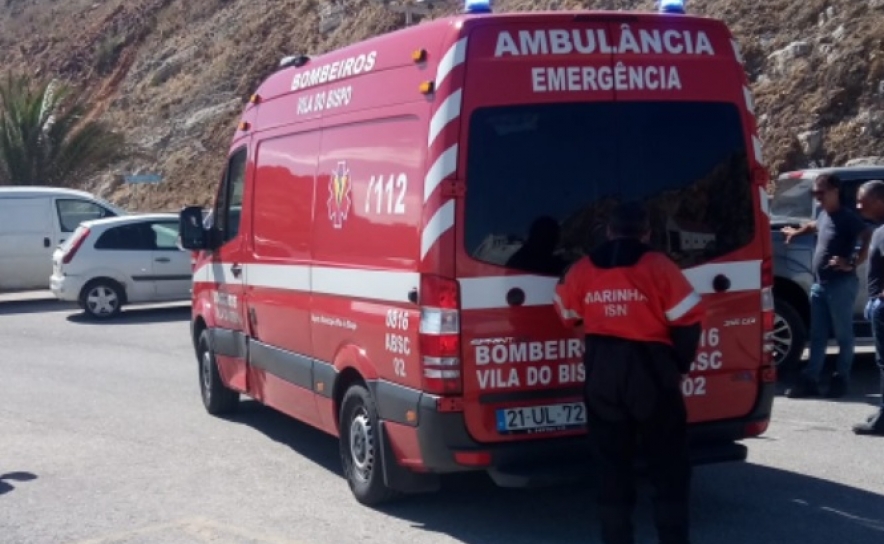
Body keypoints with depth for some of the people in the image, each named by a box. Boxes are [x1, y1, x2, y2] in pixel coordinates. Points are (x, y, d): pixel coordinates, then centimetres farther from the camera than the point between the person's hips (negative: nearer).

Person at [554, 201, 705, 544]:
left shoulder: (582, 270, 4)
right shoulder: (657, 266, -7)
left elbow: (567, 316, 14)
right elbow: (688, 321, -8)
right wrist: (679, 365, 5)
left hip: (601, 374, 3)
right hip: (651, 372, -3)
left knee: (612, 465, 12)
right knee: (669, 464, 8)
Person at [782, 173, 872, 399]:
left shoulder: (847, 217, -14)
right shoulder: (823, 215, 12)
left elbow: (868, 239, -23)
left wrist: (852, 264, -28)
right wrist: (796, 232, 43)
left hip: (841, 285, -8)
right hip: (819, 284, 8)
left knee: (843, 336, 3)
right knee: (817, 337, 8)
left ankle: (841, 380, 9)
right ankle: (810, 380, 10)